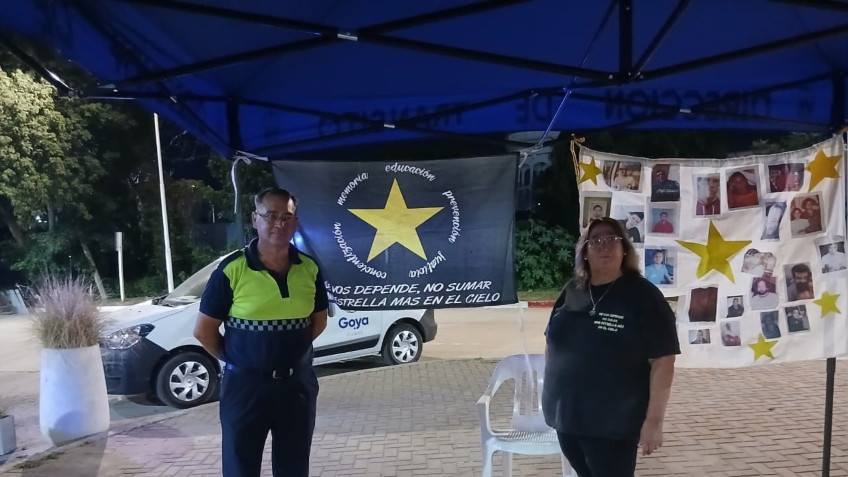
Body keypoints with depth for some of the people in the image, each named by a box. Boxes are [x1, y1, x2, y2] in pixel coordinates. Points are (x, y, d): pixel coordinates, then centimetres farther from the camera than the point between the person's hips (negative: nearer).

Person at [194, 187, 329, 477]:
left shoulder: (310, 269, 0)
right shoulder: (231, 269, -11)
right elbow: (203, 331, -4)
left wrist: (290, 351, 8)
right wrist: (234, 359, 3)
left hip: (298, 384, 4)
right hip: (246, 385, -3)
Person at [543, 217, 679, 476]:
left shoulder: (643, 295, -11)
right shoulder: (571, 291, 4)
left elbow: (662, 361, -13)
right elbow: (552, 343, 13)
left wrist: (654, 420, -15)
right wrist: (550, 391, 12)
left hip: (613, 424, -5)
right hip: (566, 416, 5)